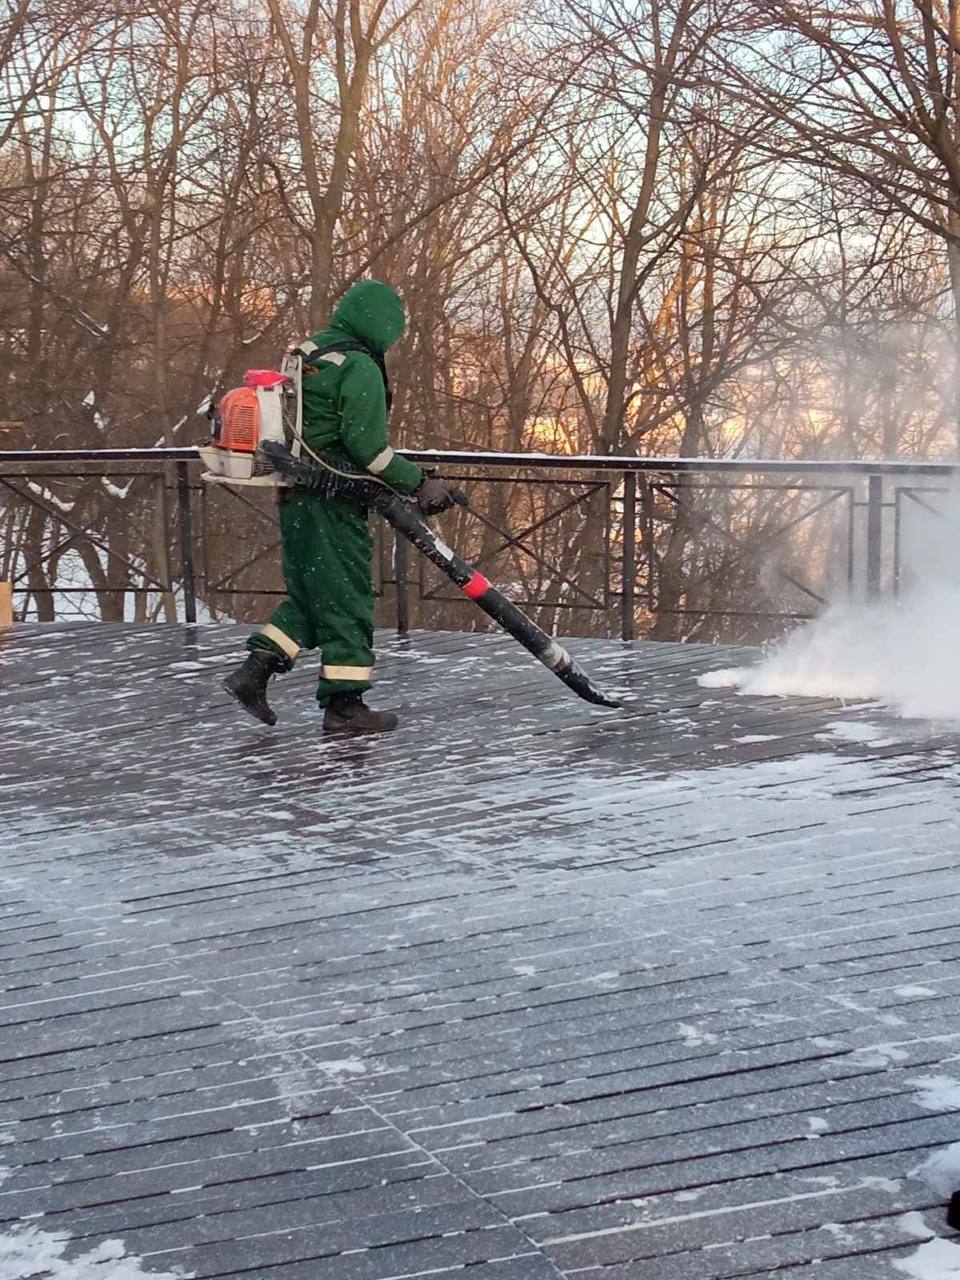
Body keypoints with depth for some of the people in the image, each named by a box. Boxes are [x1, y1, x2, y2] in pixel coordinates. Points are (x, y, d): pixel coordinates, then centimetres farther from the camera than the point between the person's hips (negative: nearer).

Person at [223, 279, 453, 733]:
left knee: (311, 593, 18)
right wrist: (419, 483, -13)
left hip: (294, 497, 9)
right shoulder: (359, 367, -14)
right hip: (333, 503, -9)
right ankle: (344, 704, 4)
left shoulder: (306, 354, 15)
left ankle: (255, 669, 11)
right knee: (347, 597, -1)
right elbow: (368, 446, -19)